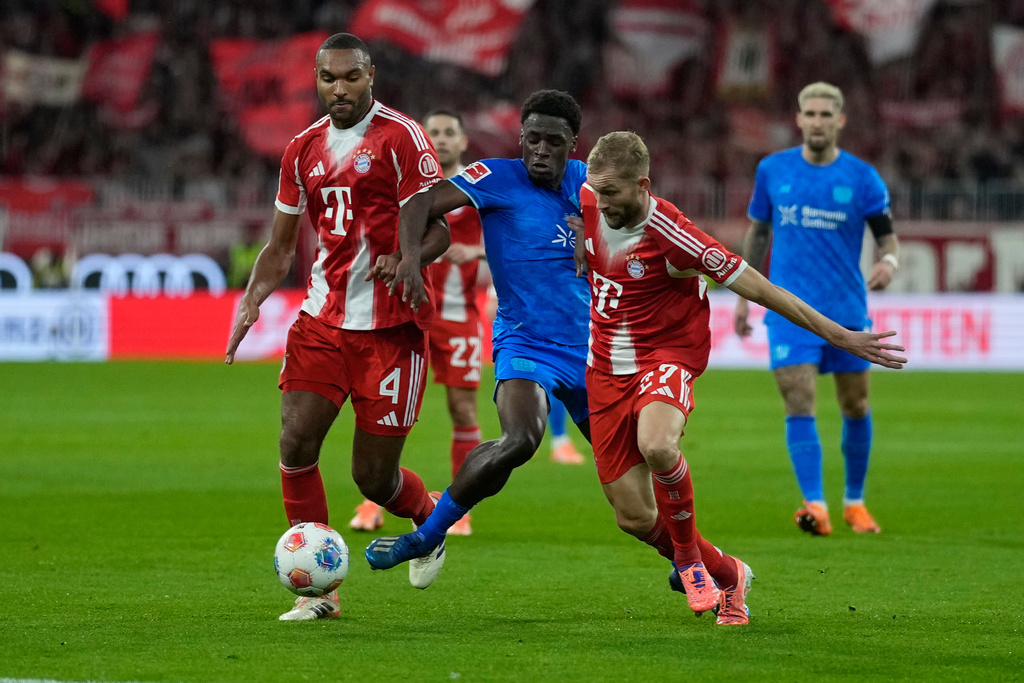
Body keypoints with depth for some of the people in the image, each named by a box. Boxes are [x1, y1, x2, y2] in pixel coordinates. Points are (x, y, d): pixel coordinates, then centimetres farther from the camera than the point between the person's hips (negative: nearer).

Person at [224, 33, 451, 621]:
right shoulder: (304, 149, 12)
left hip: (390, 326, -5)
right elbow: (281, 247, 20)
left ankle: (431, 520, 35)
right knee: (295, 443, -13)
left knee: (374, 478, -1)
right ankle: (317, 590, -3)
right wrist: (251, 302, 2)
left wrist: (406, 258, -31)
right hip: (322, 322, 5)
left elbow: (439, 229, -9)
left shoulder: (402, 137, -6)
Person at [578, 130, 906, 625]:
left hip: (666, 357, -5)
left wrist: (838, 335, -17)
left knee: (656, 446, -39)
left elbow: (754, 287, -18)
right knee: (634, 518, 1)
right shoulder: (588, 203, -6)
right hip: (606, 369, 5)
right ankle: (727, 574, 28)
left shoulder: (670, 235, -22)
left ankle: (687, 552, -10)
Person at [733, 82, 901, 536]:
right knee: (799, 403, -14)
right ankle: (815, 506, -18)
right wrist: (744, 296, 15)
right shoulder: (773, 170, 3)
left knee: (855, 408, 8)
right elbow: (757, 232, 15)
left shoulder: (861, 177, -1)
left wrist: (888, 261, -21)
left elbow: (887, 237, 3)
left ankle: (854, 502, 27)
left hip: (847, 311, 0)